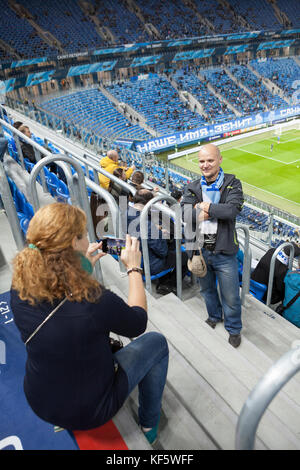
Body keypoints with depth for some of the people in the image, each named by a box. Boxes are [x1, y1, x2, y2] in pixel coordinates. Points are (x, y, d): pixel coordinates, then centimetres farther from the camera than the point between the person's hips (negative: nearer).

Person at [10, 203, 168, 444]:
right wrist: (134, 268, -8)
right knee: (157, 342, 12)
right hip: (90, 411, -5)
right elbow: (138, 323, -14)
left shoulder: (20, 287, -18)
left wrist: (86, 266, 2)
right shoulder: (95, 299, -36)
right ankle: (149, 424, 32)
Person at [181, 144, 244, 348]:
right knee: (207, 290, 24)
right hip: (199, 249, 3)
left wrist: (203, 206, -19)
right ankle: (214, 317, 51)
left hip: (224, 251, -3)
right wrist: (216, 211, -23)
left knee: (231, 296, 10)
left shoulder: (232, 184, -6)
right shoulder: (192, 187, 2)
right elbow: (185, 214, -14)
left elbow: (233, 209, -24)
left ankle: (234, 329, 35)